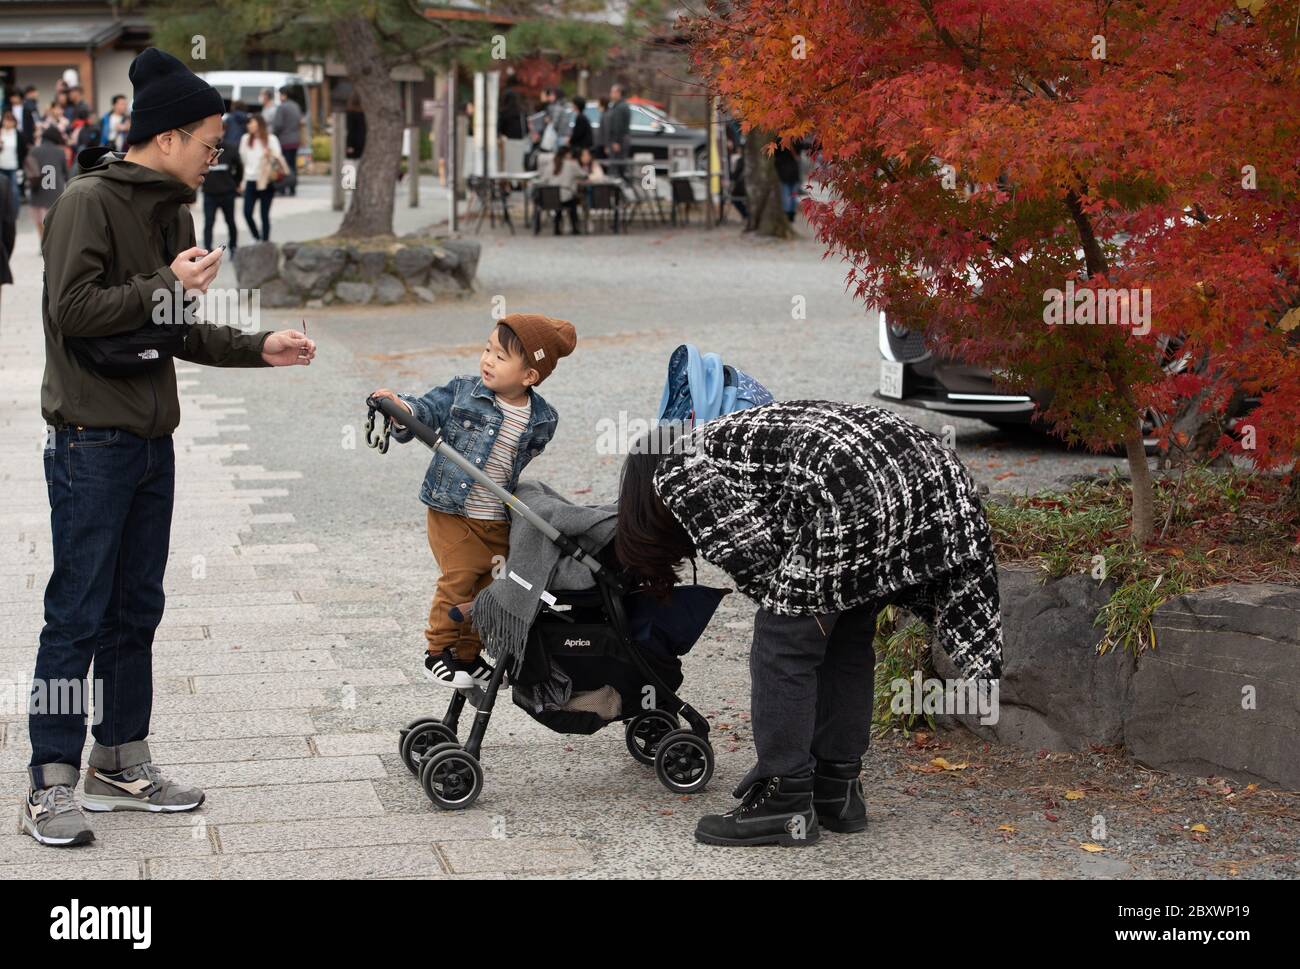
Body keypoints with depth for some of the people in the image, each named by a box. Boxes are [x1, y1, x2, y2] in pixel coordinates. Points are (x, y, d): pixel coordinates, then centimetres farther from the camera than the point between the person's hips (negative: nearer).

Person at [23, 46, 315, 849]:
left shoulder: (172, 210, 14)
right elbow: (71, 309, -19)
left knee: (136, 609, 13)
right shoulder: (90, 202, -11)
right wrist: (164, 288, -19)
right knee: (79, 615, -4)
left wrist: (256, 349, 11)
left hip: (151, 442, 8)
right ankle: (52, 783, 3)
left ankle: (123, 764, 24)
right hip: (92, 442, -8)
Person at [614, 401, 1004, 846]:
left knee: (784, 647, 3)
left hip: (856, 492, -9)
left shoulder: (677, 472, 12)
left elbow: (751, 550, -2)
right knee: (846, 640, 21)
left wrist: (788, 607, 12)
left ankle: (785, 801, 7)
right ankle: (838, 789, 27)